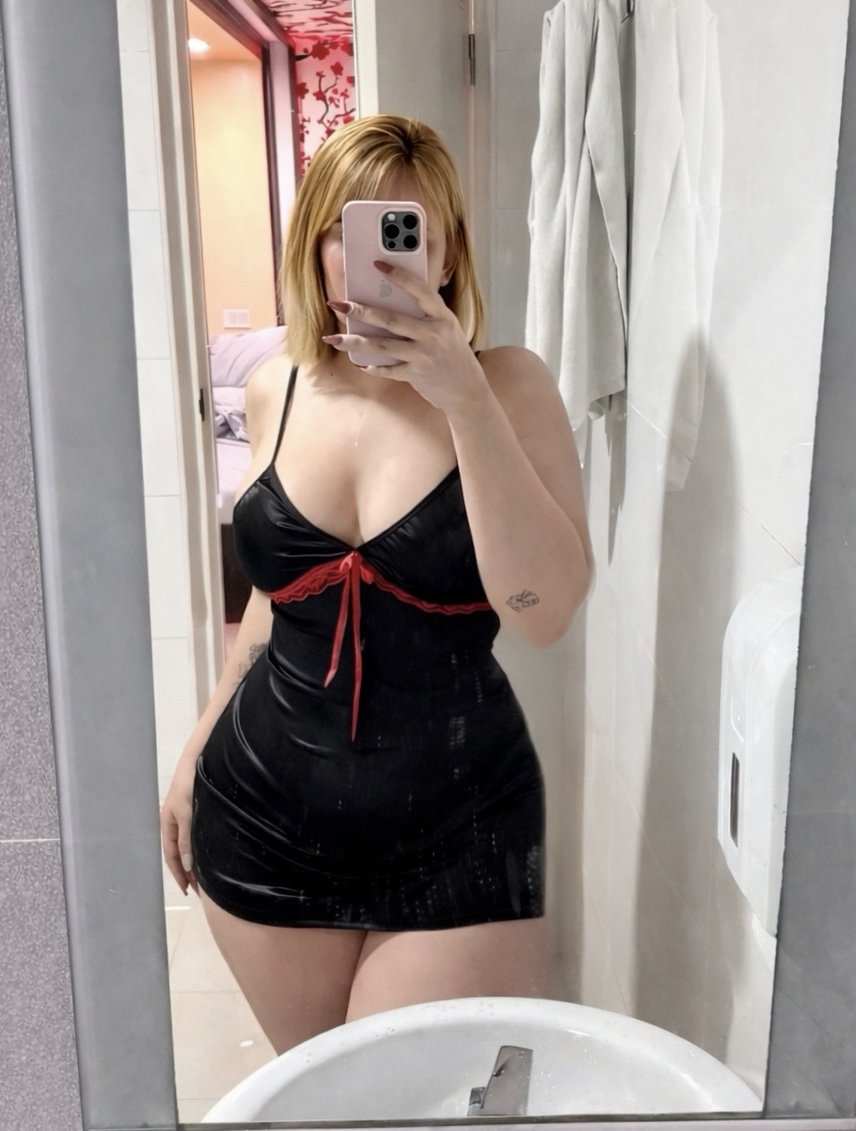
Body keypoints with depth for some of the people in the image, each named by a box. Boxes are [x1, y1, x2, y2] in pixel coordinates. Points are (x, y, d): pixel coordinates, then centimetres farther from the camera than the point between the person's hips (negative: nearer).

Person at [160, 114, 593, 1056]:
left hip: (456, 833, -3)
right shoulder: (275, 391, 2)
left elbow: (544, 611, -21)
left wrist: (464, 397, -26)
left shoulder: (509, 386, -9)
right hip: (265, 813, 4)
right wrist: (197, 749, 18)